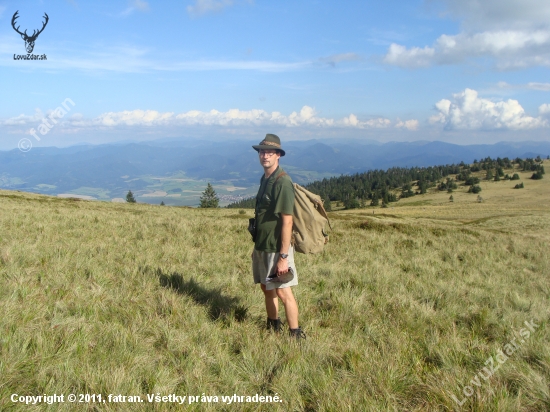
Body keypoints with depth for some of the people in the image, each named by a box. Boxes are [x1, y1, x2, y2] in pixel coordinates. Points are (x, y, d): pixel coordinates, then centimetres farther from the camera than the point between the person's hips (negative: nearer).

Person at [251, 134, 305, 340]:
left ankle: (296, 335, 11)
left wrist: (283, 256, -23)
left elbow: (287, 221, -22)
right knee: (267, 288, 18)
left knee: (283, 291, -2)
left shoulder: (282, 182, -19)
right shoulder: (264, 179, 9)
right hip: (262, 245, 9)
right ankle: (272, 328, 33)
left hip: (276, 248, -9)